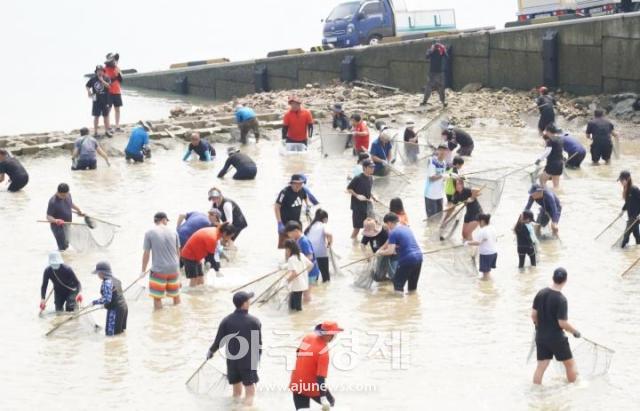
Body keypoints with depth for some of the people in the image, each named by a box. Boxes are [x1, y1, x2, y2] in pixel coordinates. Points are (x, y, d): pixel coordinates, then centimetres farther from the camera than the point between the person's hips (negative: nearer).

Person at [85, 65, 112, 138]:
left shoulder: (106, 78, -2)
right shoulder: (93, 79, 0)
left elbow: (108, 86, -16)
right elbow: (87, 85, 10)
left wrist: (102, 80, -20)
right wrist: (89, 91, -6)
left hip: (105, 100, 0)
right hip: (96, 100, 0)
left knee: (106, 115, 6)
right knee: (96, 116, 4)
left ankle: (107, 131, 17)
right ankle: (95, 132, 11)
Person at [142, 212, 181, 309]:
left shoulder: (149, 233, -7)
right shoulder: (173, 232, 3)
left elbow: (146, 254, -7)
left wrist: (143, 270, 3)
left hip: (158, 270, -4)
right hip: (174, 269, 4)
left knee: (157, 298, 1)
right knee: (176, 295, 20)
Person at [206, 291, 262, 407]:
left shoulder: (226, 321, -9)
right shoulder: (254, 322, -13)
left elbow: (219, 342, -4)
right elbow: (258, 344, -6)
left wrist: (211, 351, 15)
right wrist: (257, 357, 11)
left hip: (232, 360, 3)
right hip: (249, 361, -3)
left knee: (236, 391, 18)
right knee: (249, 390, 5)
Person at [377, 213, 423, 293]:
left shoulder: (393, 233, -7)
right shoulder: (407, 228, 18)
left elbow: (390, 251, -12)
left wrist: (380, 252, 7)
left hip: (407, 260, -8)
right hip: (419, 256, 8)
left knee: (397, 283, 5)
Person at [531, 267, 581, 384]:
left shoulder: (541, 293, -3)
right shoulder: (561, 299, -21)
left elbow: (533, 315, 5)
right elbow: (562, 323, -20)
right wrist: (575, 331, -4)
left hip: (541, 336, 6)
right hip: (556, 338, -6)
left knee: (541, 366, 11)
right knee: (570, 363, 14)